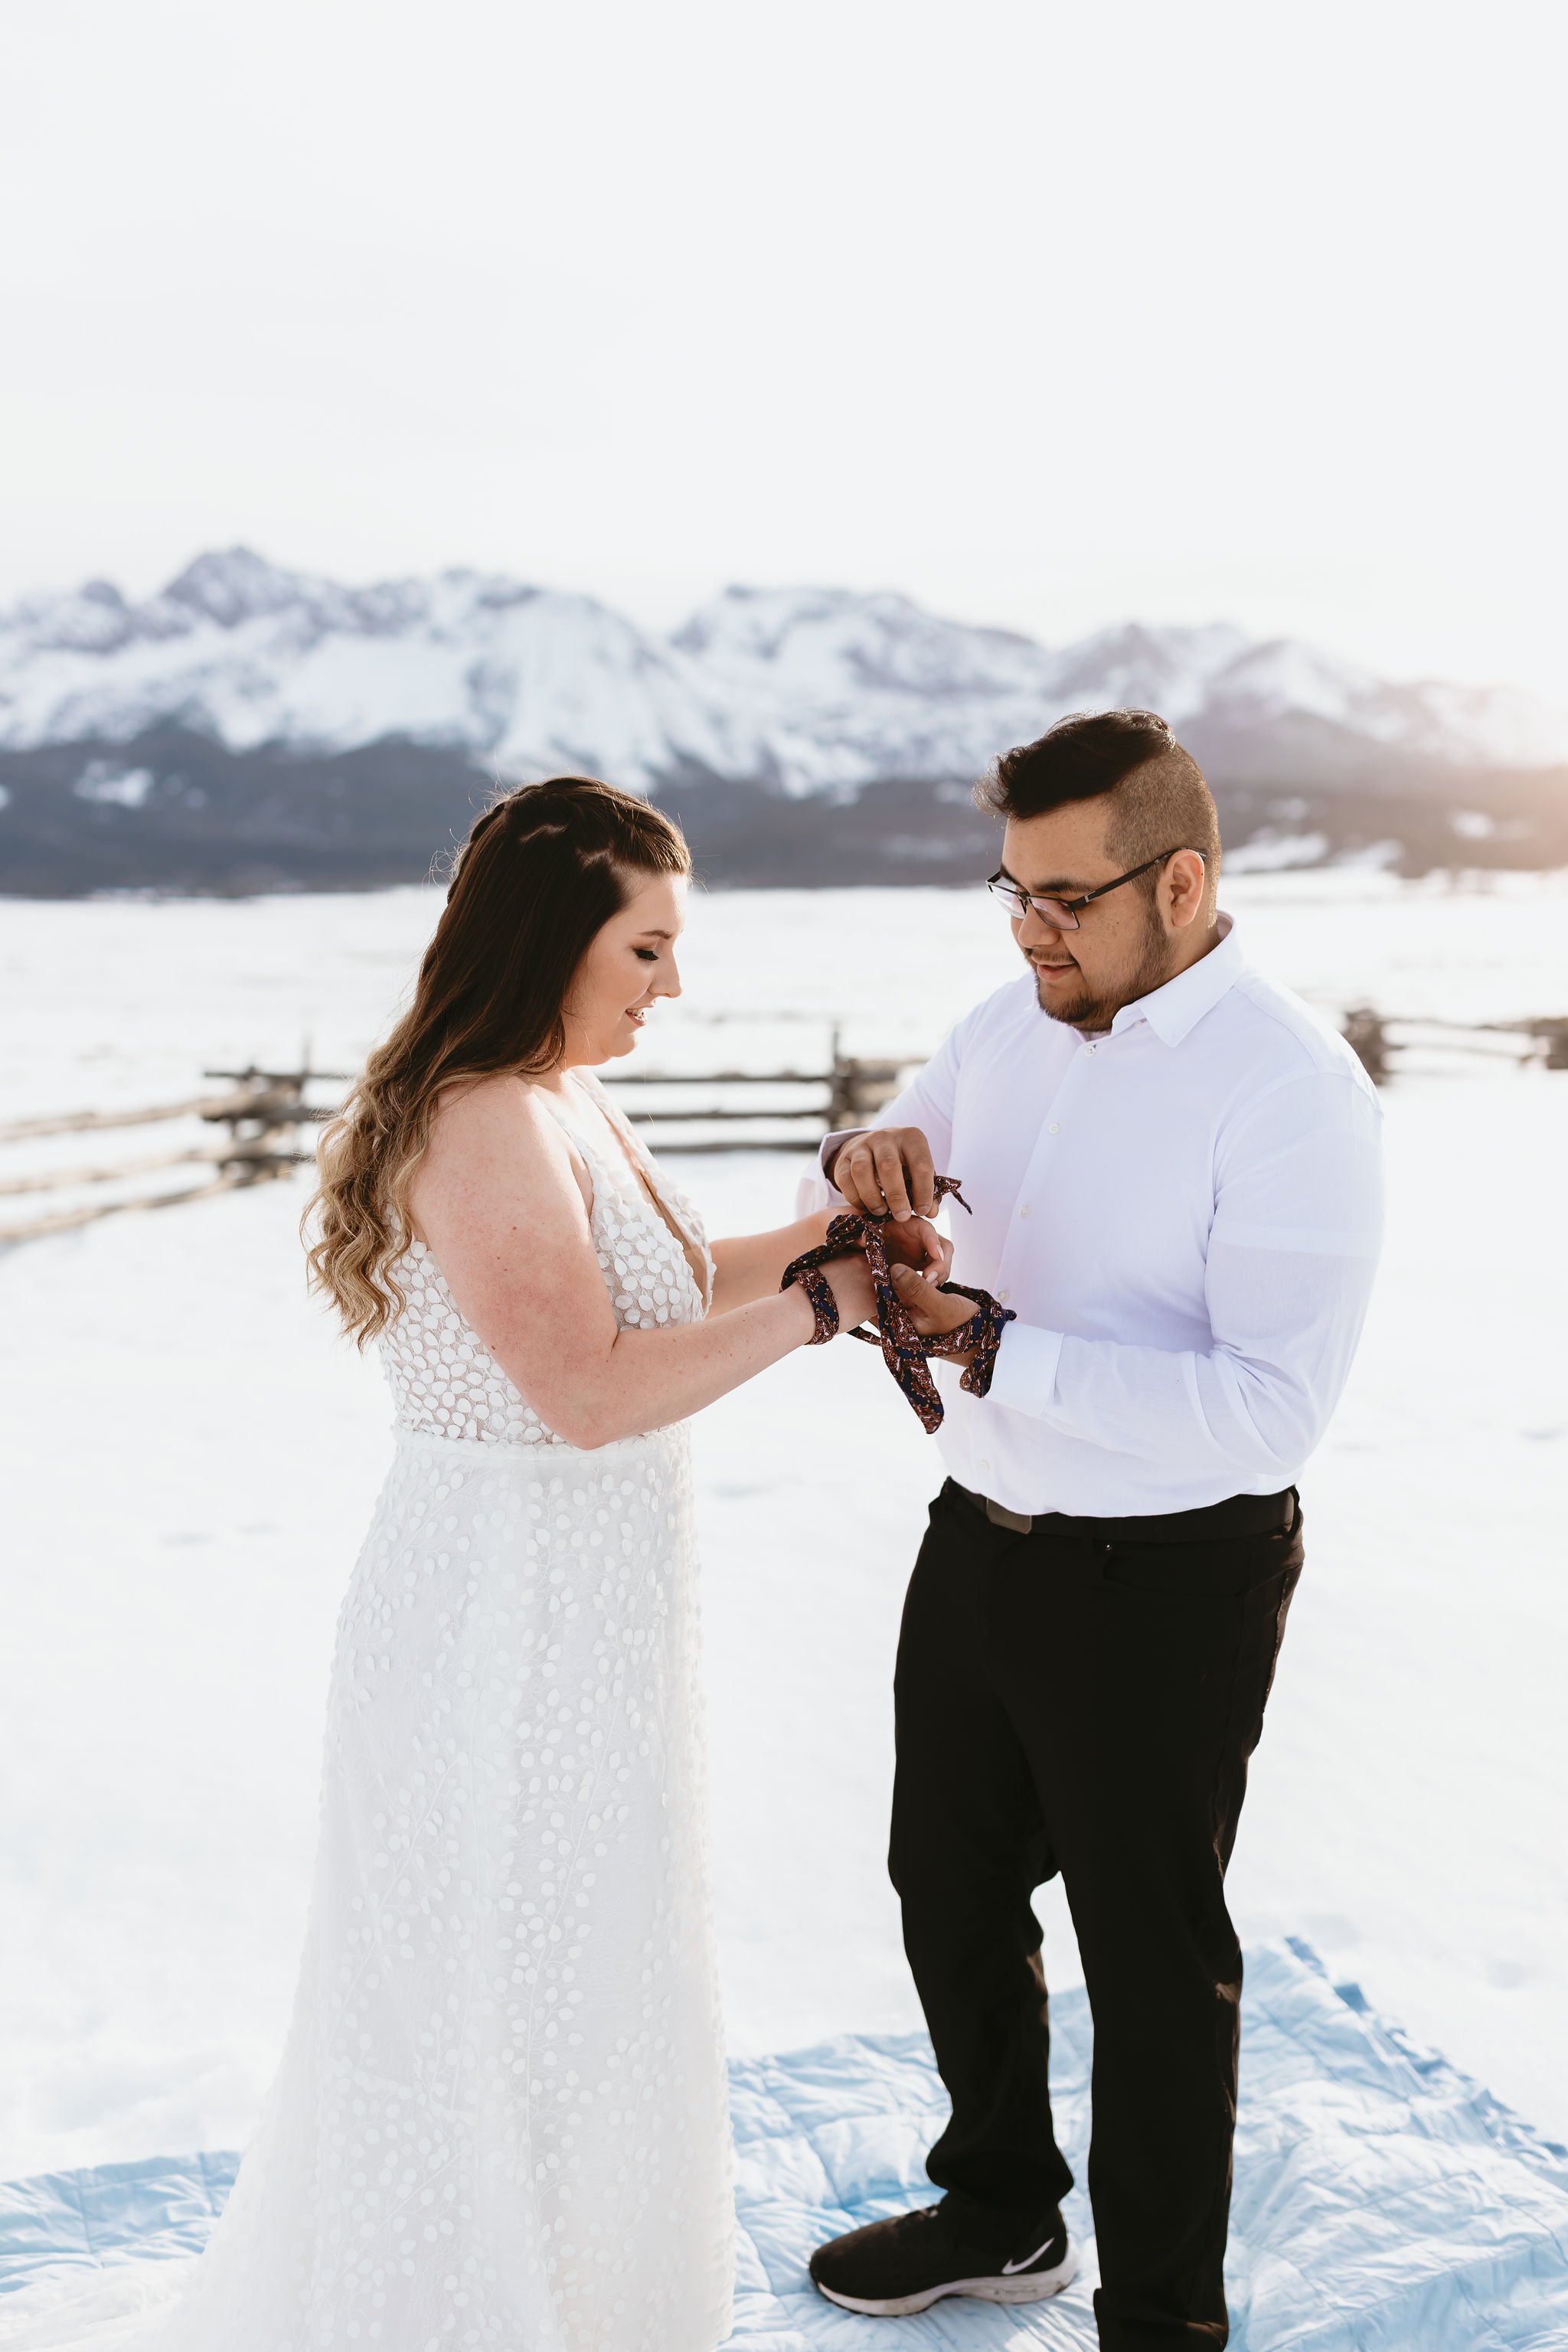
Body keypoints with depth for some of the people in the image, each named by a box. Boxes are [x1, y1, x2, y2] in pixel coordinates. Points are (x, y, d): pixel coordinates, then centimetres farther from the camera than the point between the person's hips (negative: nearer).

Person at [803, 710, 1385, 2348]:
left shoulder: (1288, 1089, -21)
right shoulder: (1015, 1022, 1)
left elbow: (1269, 1408, -28)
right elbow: (865, 1202, 12)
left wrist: (996, 1351, -31)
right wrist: (869, 1158, -12)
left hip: (1164, 1590, -7)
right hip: (981, 1538, 8)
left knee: (1151, 1951, 10)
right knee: (950, 1890, 23)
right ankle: (1000, 2212, 49)